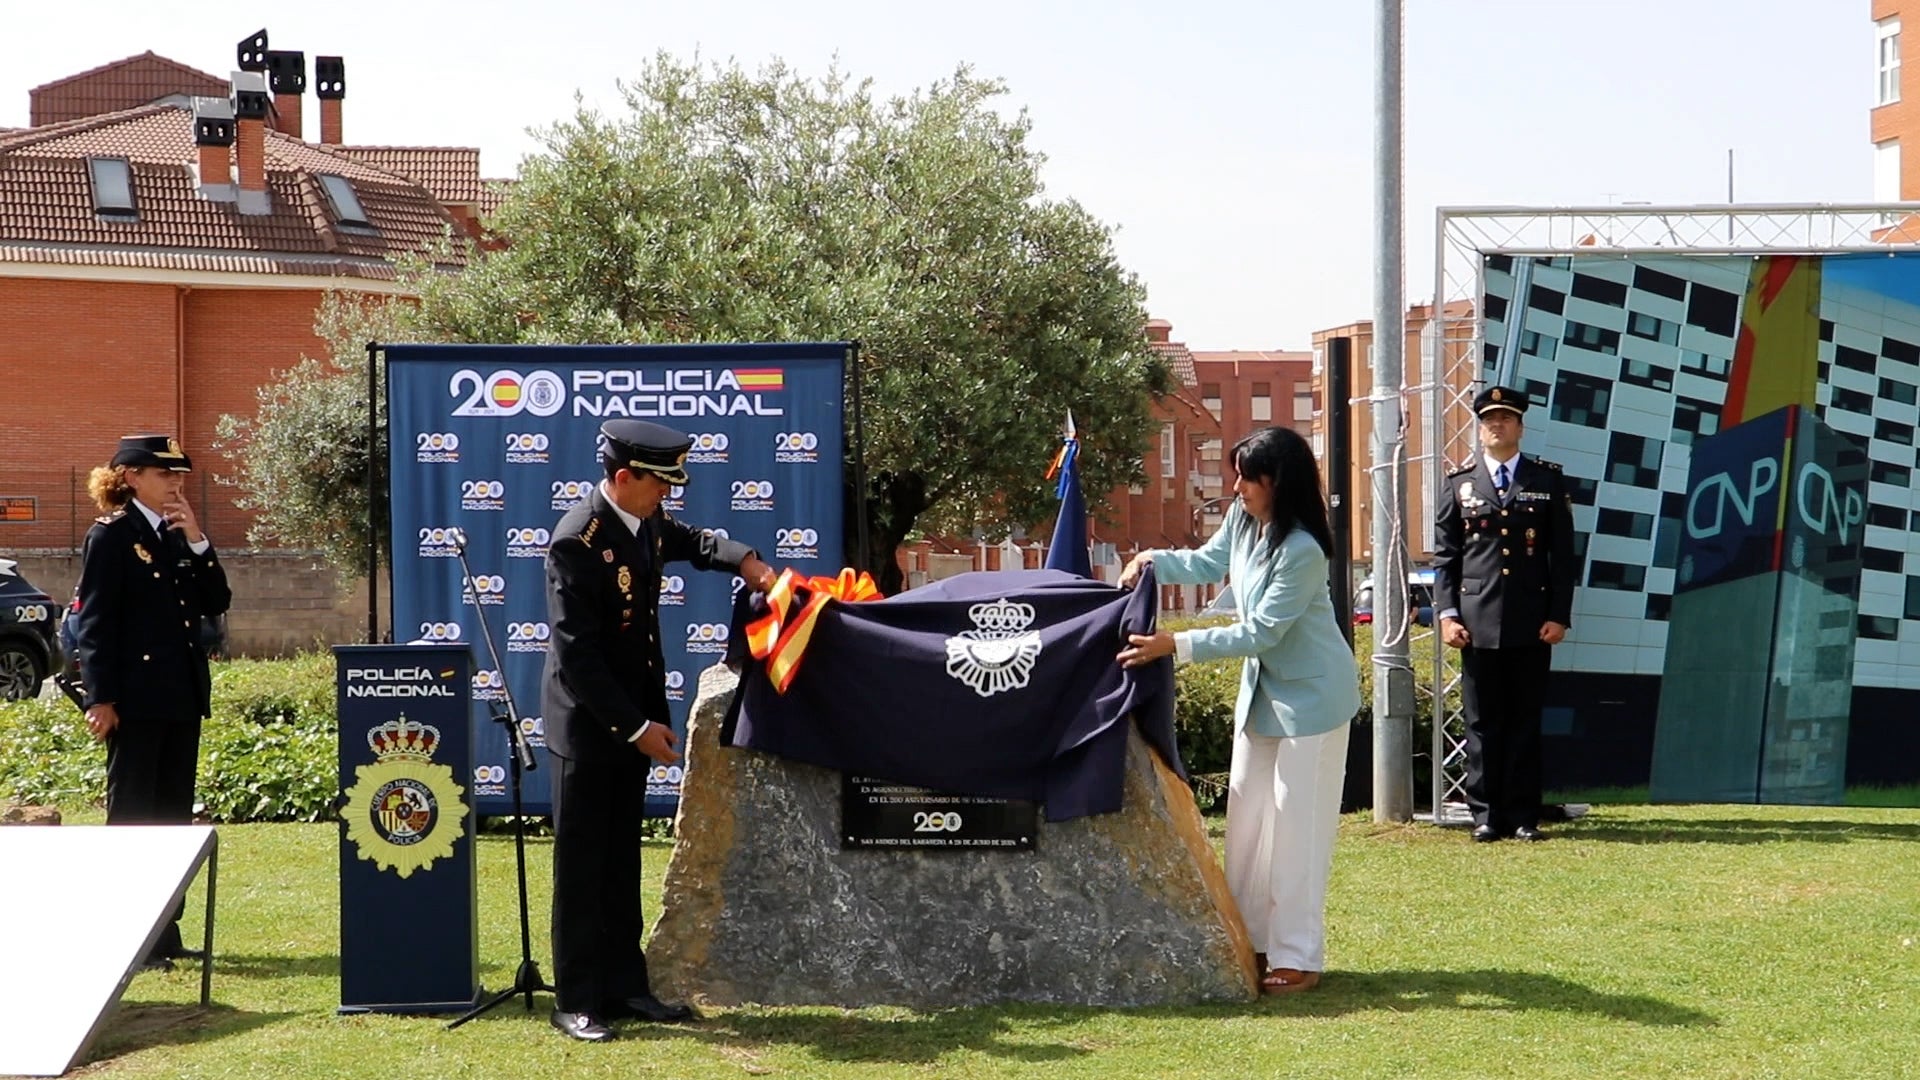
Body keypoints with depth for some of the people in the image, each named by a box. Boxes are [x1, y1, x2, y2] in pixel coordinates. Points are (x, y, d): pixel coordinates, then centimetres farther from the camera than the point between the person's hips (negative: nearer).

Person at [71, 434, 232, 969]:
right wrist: (100, 699, -16)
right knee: (132, 817, -2)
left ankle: (166, 932, 17)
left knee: (174, 815, 10)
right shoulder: (111, 535, -6)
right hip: (137, 699, -7)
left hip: (182, 696, 7)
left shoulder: (178, 536, 14)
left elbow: (216, 602, 8)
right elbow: (94, 620, -11)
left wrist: (197, 542, -3)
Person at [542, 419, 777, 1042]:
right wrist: (635, 727, -22)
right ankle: (576, 1002, 7)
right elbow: (576, 652, -23)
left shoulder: (647, 522, 3)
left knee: (621, 862, 14)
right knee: (581, 864, 0)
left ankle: (624, 988, 21)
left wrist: (743, 561, 6)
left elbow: (690, 541, 27)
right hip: (588, 724, -8)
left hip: (631, 719, 8)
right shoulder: (578, 540, -21)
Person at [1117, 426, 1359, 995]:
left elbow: (1261, 632, -27)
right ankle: (1254, 940, 22)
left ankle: (1298, 958, 1)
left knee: (1296, 824, -5)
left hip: (1309, 692, -9)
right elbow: (1209, 563, 16)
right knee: (1247, 815, 12)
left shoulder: (1301, 550, -28)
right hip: (1262, 686, 9)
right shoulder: (1242, 520, -3)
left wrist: (1176, 645, -30)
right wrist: (1153, 561, -2)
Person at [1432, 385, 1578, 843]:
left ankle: (1523, 816, 9)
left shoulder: (1548, 482, 7)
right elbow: (1445, 556, 7)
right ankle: (1486, 815, 8)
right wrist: (1446, 613, -3)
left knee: (1525, 721, 4)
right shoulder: (1459, 484, 9)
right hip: (1477, 623, 1)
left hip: (1531, 624, 0)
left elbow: (1562, 555, 5)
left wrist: (1559, 615, -3)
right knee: (1482, 722, 3)